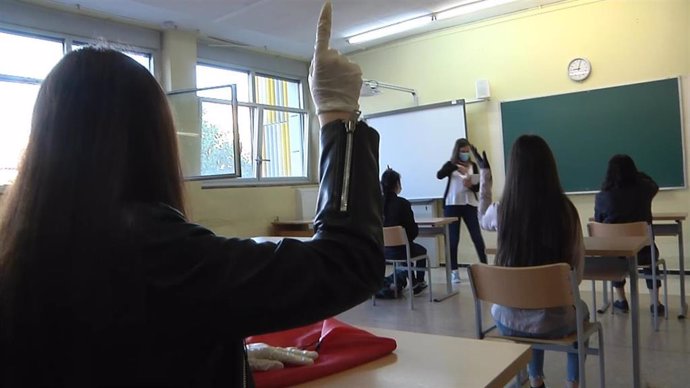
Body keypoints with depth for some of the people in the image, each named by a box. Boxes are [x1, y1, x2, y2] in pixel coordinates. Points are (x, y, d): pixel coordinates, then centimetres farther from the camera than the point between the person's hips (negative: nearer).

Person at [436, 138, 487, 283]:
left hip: (470, 205, 2)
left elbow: (478, 186, 8)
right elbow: (439, 175, -19)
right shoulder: (451, 165, 1)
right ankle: (454, 271, 9)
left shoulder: (473, 165, 8)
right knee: (453, 239, 2)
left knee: (477, 237, -1)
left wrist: (471, 185, -14)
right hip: (452, 205, -2)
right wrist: (456, 167, -30)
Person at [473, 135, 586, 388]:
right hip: (552, 321, -1)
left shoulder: (501, 211, -12)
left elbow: (482, 219, 15)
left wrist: (484, 175, 25)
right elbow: (578, 271, -4)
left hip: (508, 320, 1)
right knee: (580, 310, 35)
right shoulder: (566, 210, -15)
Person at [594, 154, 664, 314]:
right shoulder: (644, 189, -8)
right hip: (642, 252, 1)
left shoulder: (601, 197, -12)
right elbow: (654, 185, 19)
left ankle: (621, 300, 43)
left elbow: (598, 224, 3)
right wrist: (635, 172, 34)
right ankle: (655, 302, 34)